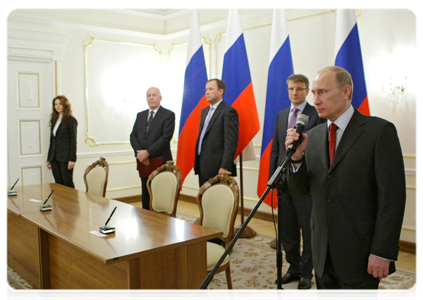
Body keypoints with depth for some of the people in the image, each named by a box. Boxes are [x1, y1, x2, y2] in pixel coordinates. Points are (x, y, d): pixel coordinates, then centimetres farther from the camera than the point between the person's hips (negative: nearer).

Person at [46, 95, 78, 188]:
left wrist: (72, 159, -15)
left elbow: (73, 140, -9)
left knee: (68, 184, -4)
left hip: (65, 157, -7)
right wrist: (49, 159, 16)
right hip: (55, 158, 7)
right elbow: (52, 141, 18)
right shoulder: (55, 120, 16)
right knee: (58, 184, 7)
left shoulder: (71, 120, -4)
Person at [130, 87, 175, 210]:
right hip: (144, 162, 6)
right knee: (145, 195, 12)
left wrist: (147, 152, -17)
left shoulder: (168, 115, -3)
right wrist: (139, 152, -9)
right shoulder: (140, 115, 16)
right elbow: (133, 135, 9)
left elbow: (166, 137, -14)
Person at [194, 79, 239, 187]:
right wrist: (197, 163, 16)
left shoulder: (228, 111, -8)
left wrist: (225, 167, -20)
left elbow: (231, 143, -15)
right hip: (203, 168, 8)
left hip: (217, 168, -8)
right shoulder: (205, 111, 19)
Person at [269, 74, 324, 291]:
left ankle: (306, 273, 22)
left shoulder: (317, 115, -5)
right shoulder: (281, 115, 13)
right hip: (284, 182, 6)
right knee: (287, 230, 14)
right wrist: (272, 176, 10)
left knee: (308, 230, 6)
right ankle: (294, 268, 31)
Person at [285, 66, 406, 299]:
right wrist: (297, 156, -12)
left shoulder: (379, 130, -9)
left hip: (360, 254, -5)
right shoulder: (313, 136, 7)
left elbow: (392, 196, -12)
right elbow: (300, 189, 6)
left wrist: (383, 252, -14)